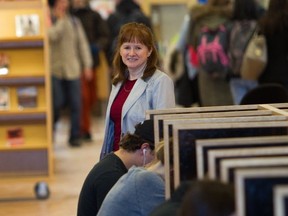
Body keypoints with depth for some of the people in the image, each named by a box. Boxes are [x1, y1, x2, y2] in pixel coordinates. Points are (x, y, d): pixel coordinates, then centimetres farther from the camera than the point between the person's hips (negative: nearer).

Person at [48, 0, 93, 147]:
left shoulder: (74, 21, 9)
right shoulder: (48, 21, -1)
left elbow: (82, 43, 9)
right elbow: (52, 36, -19)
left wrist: (87, 65, 4)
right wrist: (60, 19, -11)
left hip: (72, 70, 3)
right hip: (55, 70, -3)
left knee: (76, 104, 1)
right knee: (57, 103, -5)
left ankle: (75, 136, 10)